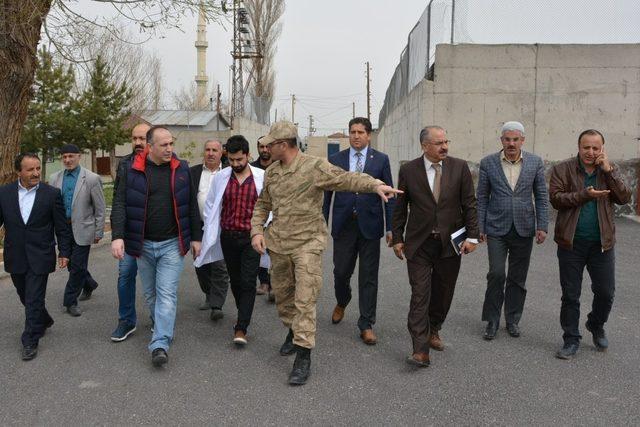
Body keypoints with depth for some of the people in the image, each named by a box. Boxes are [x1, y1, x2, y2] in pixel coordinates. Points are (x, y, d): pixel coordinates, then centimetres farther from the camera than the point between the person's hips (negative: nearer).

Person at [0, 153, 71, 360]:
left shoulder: (52, 194, -6)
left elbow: (62, 227, 0)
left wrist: (64, 252, 0)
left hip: (39, 258, -3)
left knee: (34, 300, -1)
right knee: (25, 297, 17)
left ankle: (30, 341, 10)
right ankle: (44, 321, 42)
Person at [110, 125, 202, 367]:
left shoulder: (181, 169, 1)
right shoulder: (132, 170, -3)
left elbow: (191, 205, 6)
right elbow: (119, 204, -7)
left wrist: (196, 237, 6)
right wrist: (117, 236, -19)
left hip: (172, 244, -1)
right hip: (144, 244, 1)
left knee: (167, 294, -8)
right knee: (150, 294, 14)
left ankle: (160, 345, -8)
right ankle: (161, 327, 37)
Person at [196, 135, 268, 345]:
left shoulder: (261, 178, -5)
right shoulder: (221, 177, 2)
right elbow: (211, 206, 10)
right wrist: (210, 233, 8)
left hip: (251, 237, -3)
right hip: (228, 236, 3)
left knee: (248, 282, -8)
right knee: (235, 281, 14)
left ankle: (241, 328, -6)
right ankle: (244, 317, 34)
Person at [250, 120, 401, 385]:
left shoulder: (314, 167, -11)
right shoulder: (272, 172, 9)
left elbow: (347, 179, -20)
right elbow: (262, 204, 18)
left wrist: (376, 185, -37)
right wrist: (257, 231, 3)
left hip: (307, 243, -6)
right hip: (278, 244, 6)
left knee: (305, 299, -11)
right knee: (282, 294, 17)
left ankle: (303, 356, -4)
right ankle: (293, 332, 43)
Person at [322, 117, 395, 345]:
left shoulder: (381, 159, 2)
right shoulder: (336, 160, 5)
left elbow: (389, 195, 2)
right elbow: (327, 194, 8)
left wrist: (391, 228, -3)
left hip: (370, 225, -1)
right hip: (344, 225, 1)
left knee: (369, 277, 3)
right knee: (341, 271, 6)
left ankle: (366, 326, 13)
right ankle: (341, 303, 39)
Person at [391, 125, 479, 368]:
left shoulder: (459, 167, 0)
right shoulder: (408, 170, -2)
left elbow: (469, 204, 2)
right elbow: (400, 207, 5)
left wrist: (472, 236, -4)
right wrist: (397, 238, 3)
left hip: (450, 243, 2)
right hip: (419, 244, -2)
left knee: (443, 293, 13)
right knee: (420, 294, -7)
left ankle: (433, 331, 36)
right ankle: (420, 350, -8)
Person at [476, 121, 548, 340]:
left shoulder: (535, 162, 2)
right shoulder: (488, 163, -1)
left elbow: (542, 197, 5)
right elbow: (482, 197, 3)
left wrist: (542, 226, -2)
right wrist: (480, 227, -1)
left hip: (523, 229, 2)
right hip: (497, 229, -1)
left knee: (518, 277, 8)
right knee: (497, 274, -7)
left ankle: (512, 320, 23)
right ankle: (492, 321, 8)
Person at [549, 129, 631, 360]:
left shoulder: (610, 170, 6)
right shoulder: (563, 169, -2)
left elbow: (624, 198, -5)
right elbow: (556, 198, -12)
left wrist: (608, 171, -13)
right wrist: (585, 195, -21)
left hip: (602, 243, 2)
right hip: (571, 243, -2)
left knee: (605, 292, 9)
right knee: (570, 295, 6)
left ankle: (596, 327, 37)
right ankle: (571, 340, 20)